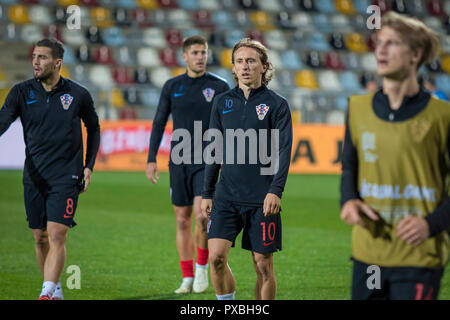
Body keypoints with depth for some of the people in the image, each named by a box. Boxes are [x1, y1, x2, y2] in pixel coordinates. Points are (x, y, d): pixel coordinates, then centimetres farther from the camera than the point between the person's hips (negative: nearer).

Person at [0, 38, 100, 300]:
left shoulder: (78, 94, -2)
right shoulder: (22, 92, 1)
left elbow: (94, 128, 13)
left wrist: (89, 166, 7)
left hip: (66, 177, -3)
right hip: (34, 177, 3)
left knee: (57, 235, -13)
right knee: (40, 237, 9)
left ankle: (47, 293, -17)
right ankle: (56, 290, 23)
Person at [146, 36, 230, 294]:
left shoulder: (219, 87, 0)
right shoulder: (172, 86, 6)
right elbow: (159, 123, 10)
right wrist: (151, 159, 3)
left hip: (206, 163, -3)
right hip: (179, 163, 3)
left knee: (201, 215, -19)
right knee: (183, 221, 5)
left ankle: (202, 266, 2)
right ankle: (188, 278, 12)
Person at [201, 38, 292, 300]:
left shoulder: (276, 104, 1)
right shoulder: (223, 102, 11)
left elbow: (284, 150, -5)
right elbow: (214, 151, 16)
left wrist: (275, 191, -17)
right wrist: (207, 194, 12)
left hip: (262, 199, -3)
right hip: (227, 196, 3)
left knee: (263, 264, 2)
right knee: (216, 256, -10)